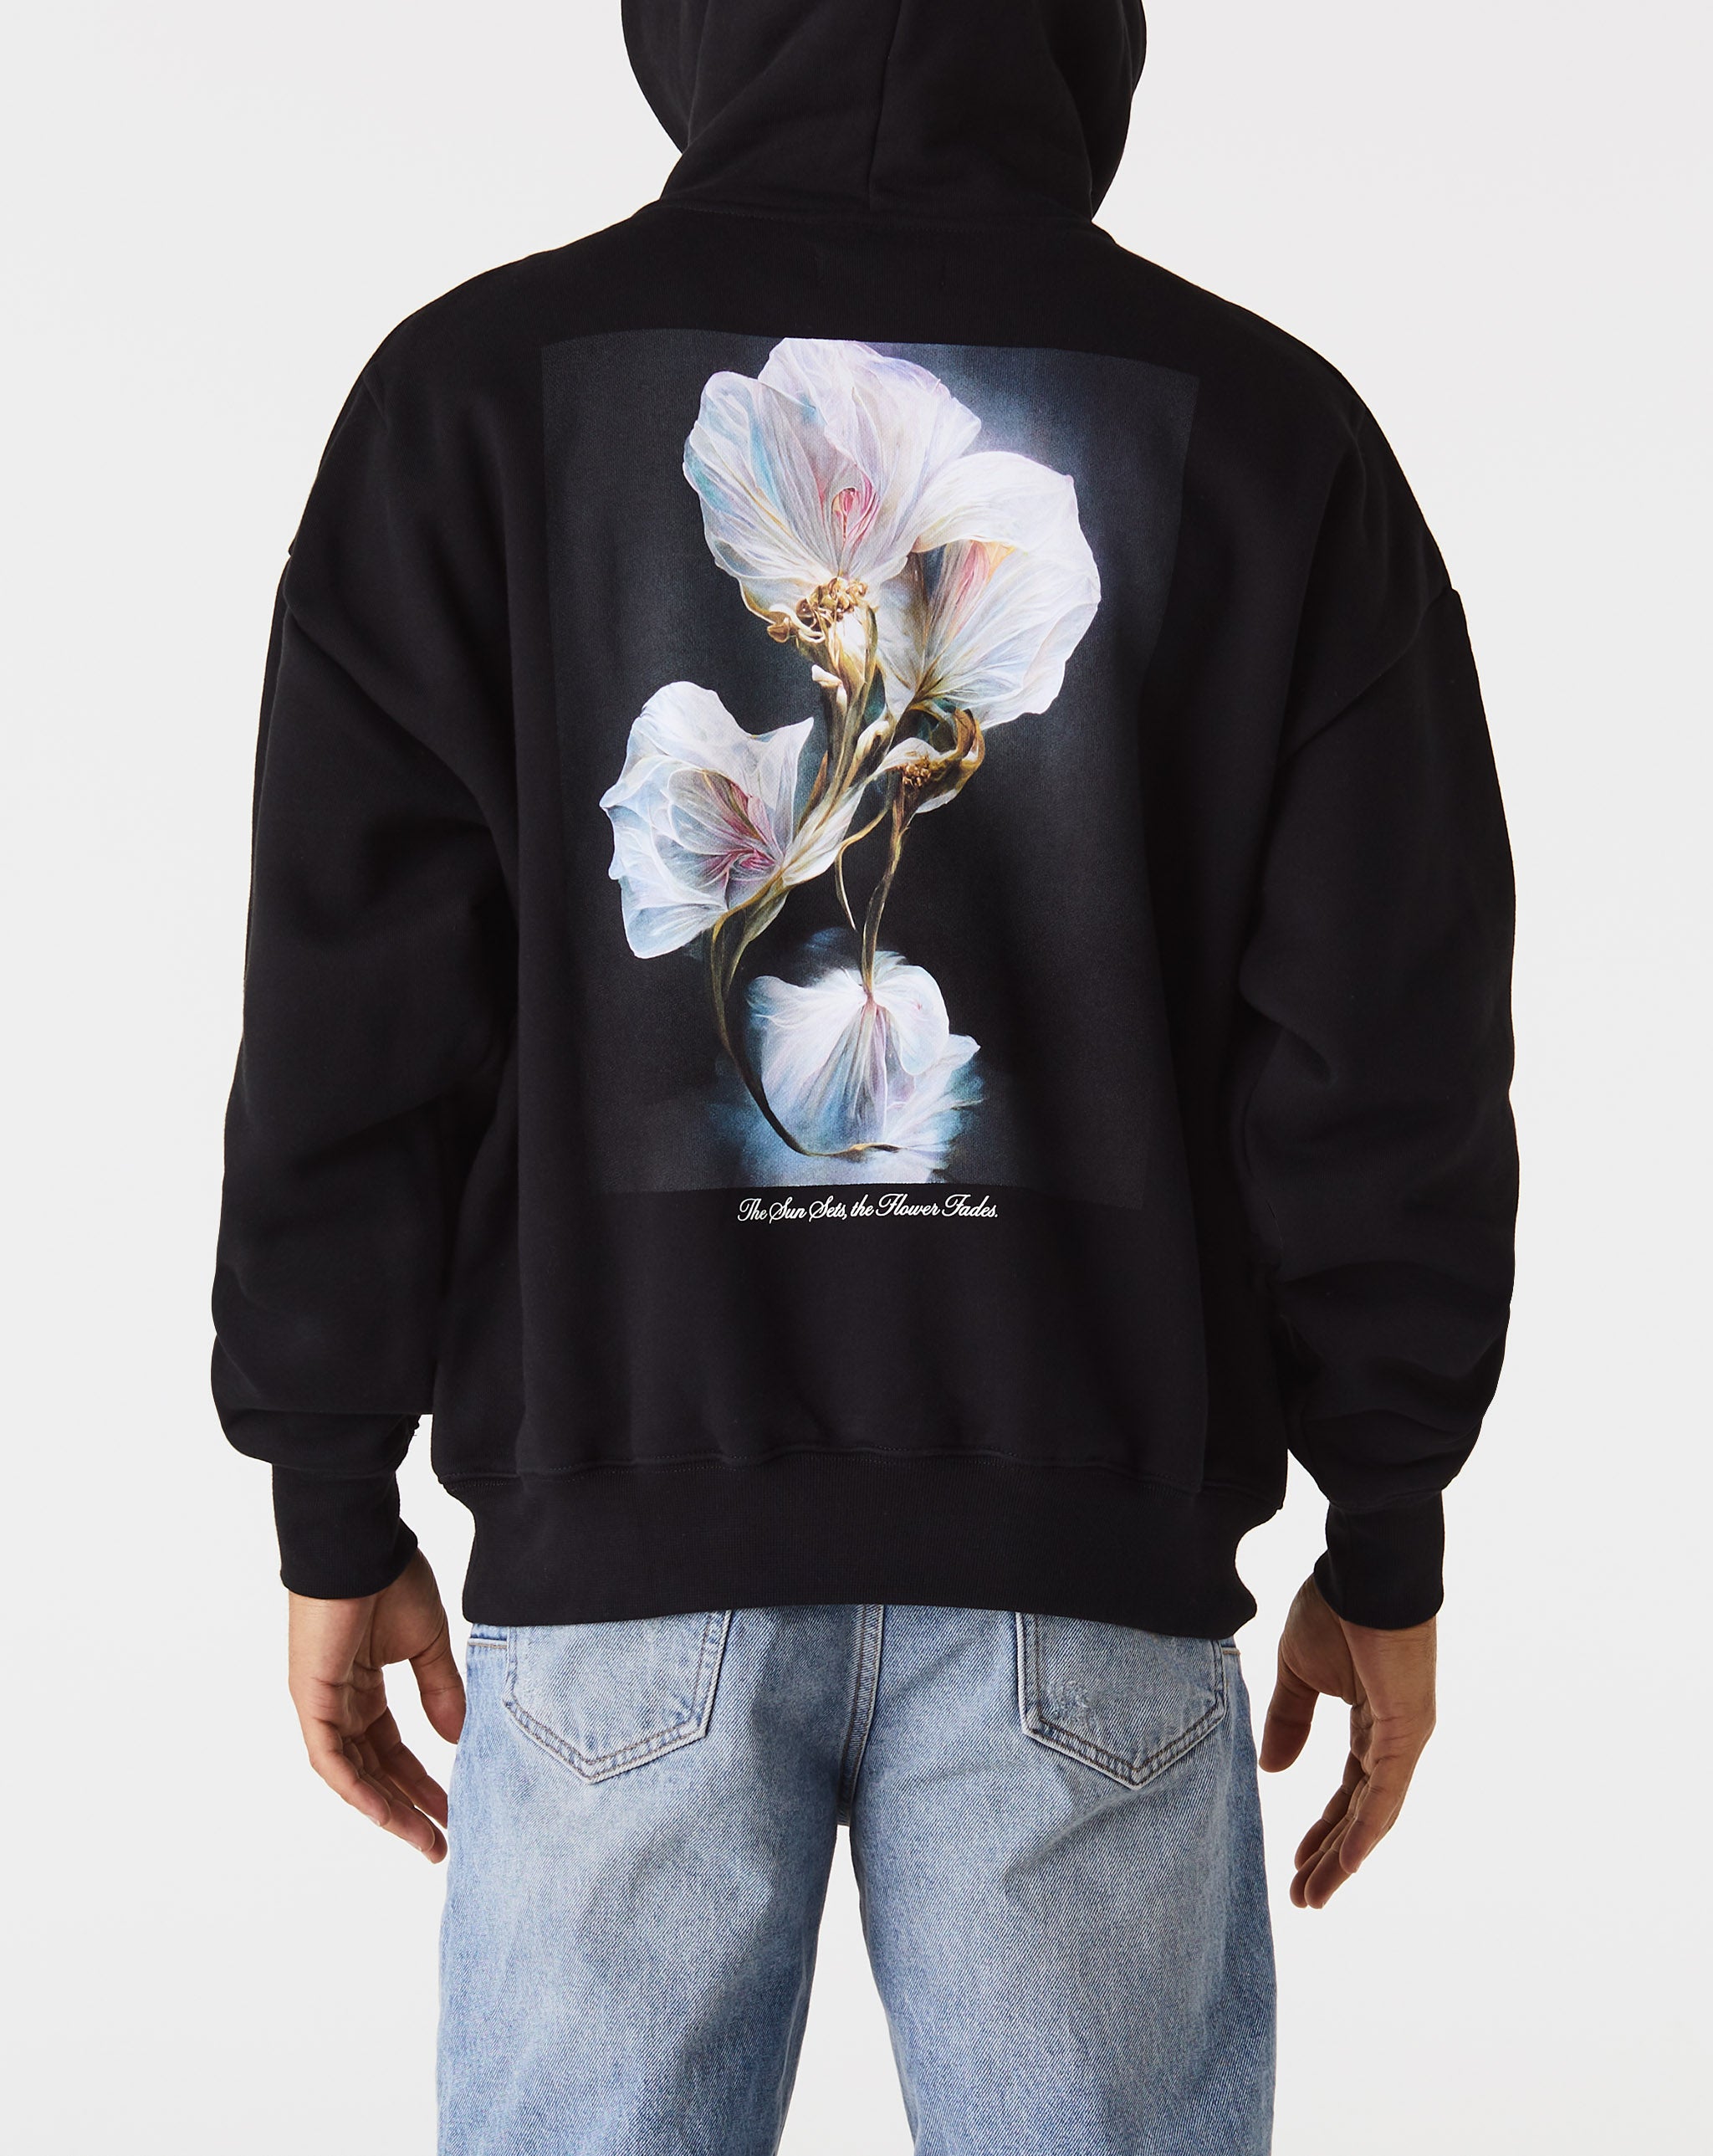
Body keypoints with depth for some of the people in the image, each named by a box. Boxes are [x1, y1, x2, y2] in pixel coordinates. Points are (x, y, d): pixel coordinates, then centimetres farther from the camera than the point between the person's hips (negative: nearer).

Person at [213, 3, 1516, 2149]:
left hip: (626, 1529, 0)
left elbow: (350, 1002, 2)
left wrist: (336, 1515, 9)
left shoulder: (479, 388, 4)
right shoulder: (1262, 422, 4)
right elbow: (1394, 1044, 3)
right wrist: (1387, 1549, 11)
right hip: (1084, 1566, 1)